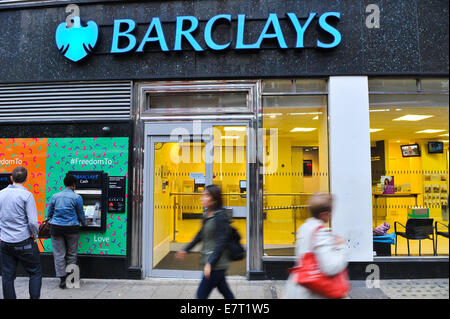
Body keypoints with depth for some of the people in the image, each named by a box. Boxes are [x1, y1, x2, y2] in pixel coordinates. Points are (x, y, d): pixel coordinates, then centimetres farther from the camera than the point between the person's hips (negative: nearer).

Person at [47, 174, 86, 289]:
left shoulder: (55, 196, 4)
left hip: (56, 227, 3)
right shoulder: (77, 197, -6)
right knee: (71, 254, 11)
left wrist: (49, 222, 30)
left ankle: (62, 279, 10)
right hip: (71, 228, -2)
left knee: (59, 254, 8)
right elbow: (81, 215, 2)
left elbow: (49, 213, 12)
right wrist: (84, 224, 21)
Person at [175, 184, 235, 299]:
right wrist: (186, 250, 19)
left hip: (216, 264, -8)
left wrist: (210, 263, -21)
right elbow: (200, 235, 17)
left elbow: (221, 242, -20)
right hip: (209, 261, 8)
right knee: (225, 291, 18)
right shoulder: (208, 215, 8)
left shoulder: (221, 216, -18)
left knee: (201, 294, 1)